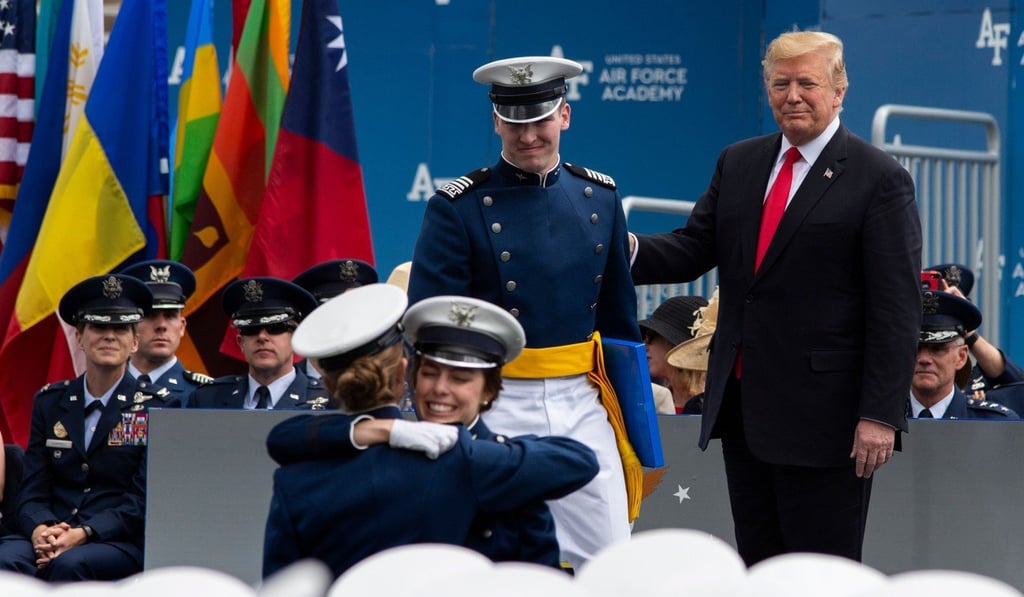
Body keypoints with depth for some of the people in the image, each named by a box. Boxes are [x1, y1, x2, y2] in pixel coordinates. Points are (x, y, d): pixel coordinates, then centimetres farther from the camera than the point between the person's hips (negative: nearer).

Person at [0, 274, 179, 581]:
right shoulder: (49, 402, 16)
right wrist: (40, 530, -14)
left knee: (70, 564, -37)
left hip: (123, 544, -3)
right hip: (50, 539, 3)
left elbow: (142, 501, -4)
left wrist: (82, 534, -20)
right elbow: (32, 491, 11)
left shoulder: (158, 406, 4)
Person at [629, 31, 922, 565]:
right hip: (742, 402, 6)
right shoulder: (738, 164, 12)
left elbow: (896, 310, -11)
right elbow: (694, 248, 7)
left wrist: (881, 415, -16)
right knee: (757, 566, 12)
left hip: (821, 415, -6)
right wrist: (633, 251, -14)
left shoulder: (880, 180, -7)